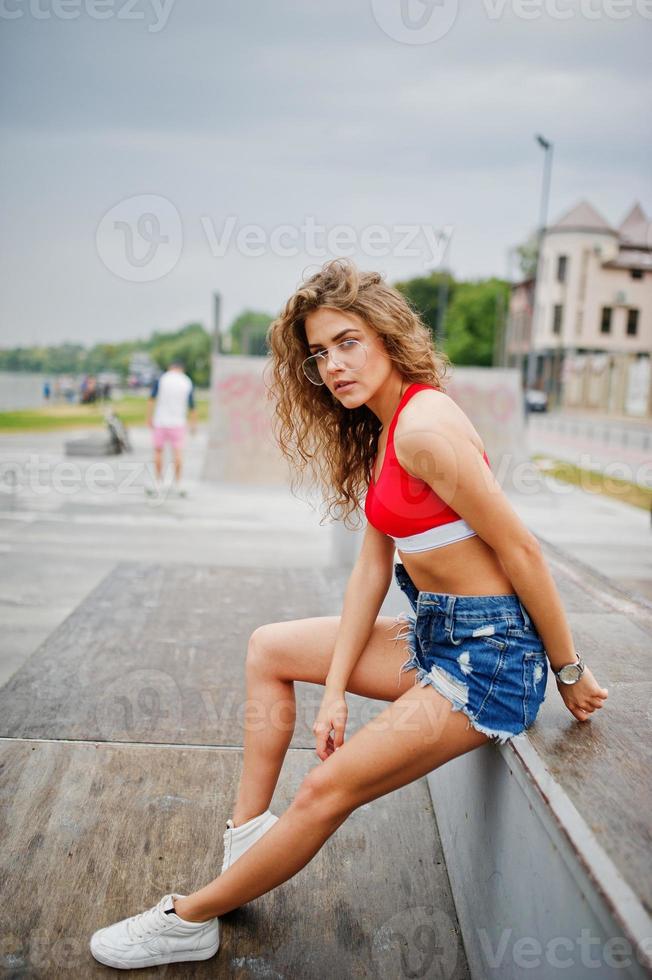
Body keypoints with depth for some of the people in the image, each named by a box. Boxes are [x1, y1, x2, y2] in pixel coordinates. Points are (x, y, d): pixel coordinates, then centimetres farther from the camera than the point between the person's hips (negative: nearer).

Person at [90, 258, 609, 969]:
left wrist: (569, 670, -10)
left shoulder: (422, 424, -23)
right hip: (432, 631, 10)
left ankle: (189, 921, 11)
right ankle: (249, 834, 22)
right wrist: (335, 691, 2)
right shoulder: (375, 434, 7)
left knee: (327, 791, -9)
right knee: (269, 650, 17)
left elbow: (520, 549, -20)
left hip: (489, 652, -10)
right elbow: (372, 569, 5)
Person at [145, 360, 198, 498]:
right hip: (178, 423, 0)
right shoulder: (188, 383, 3)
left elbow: (151, 399, -8)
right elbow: (192, 406, 4)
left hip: (160, 422, 0)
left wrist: (149, 417, -6)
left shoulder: (161, 379, 0)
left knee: (158, 451, 10)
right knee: (178, 453, 4)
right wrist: (194, 424, 12)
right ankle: (178, 485, 4)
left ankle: (159, 483, 11)